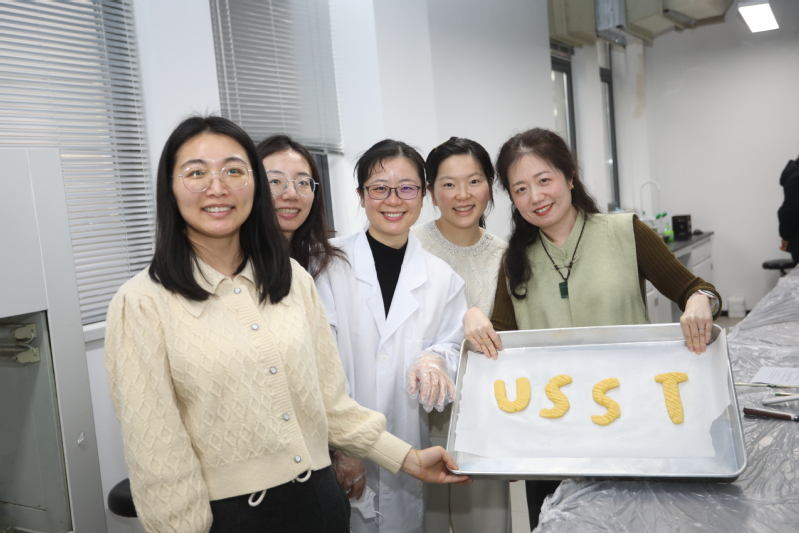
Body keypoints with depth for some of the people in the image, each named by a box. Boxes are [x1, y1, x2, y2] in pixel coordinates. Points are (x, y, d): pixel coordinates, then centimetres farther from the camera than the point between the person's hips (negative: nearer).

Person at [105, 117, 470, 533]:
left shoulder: (294, 280, 1)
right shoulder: (142, 304, -14)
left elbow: (328, 400, 6)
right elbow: (156, 457, -12)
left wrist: (409, 459, 6)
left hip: (320, 499, 4)